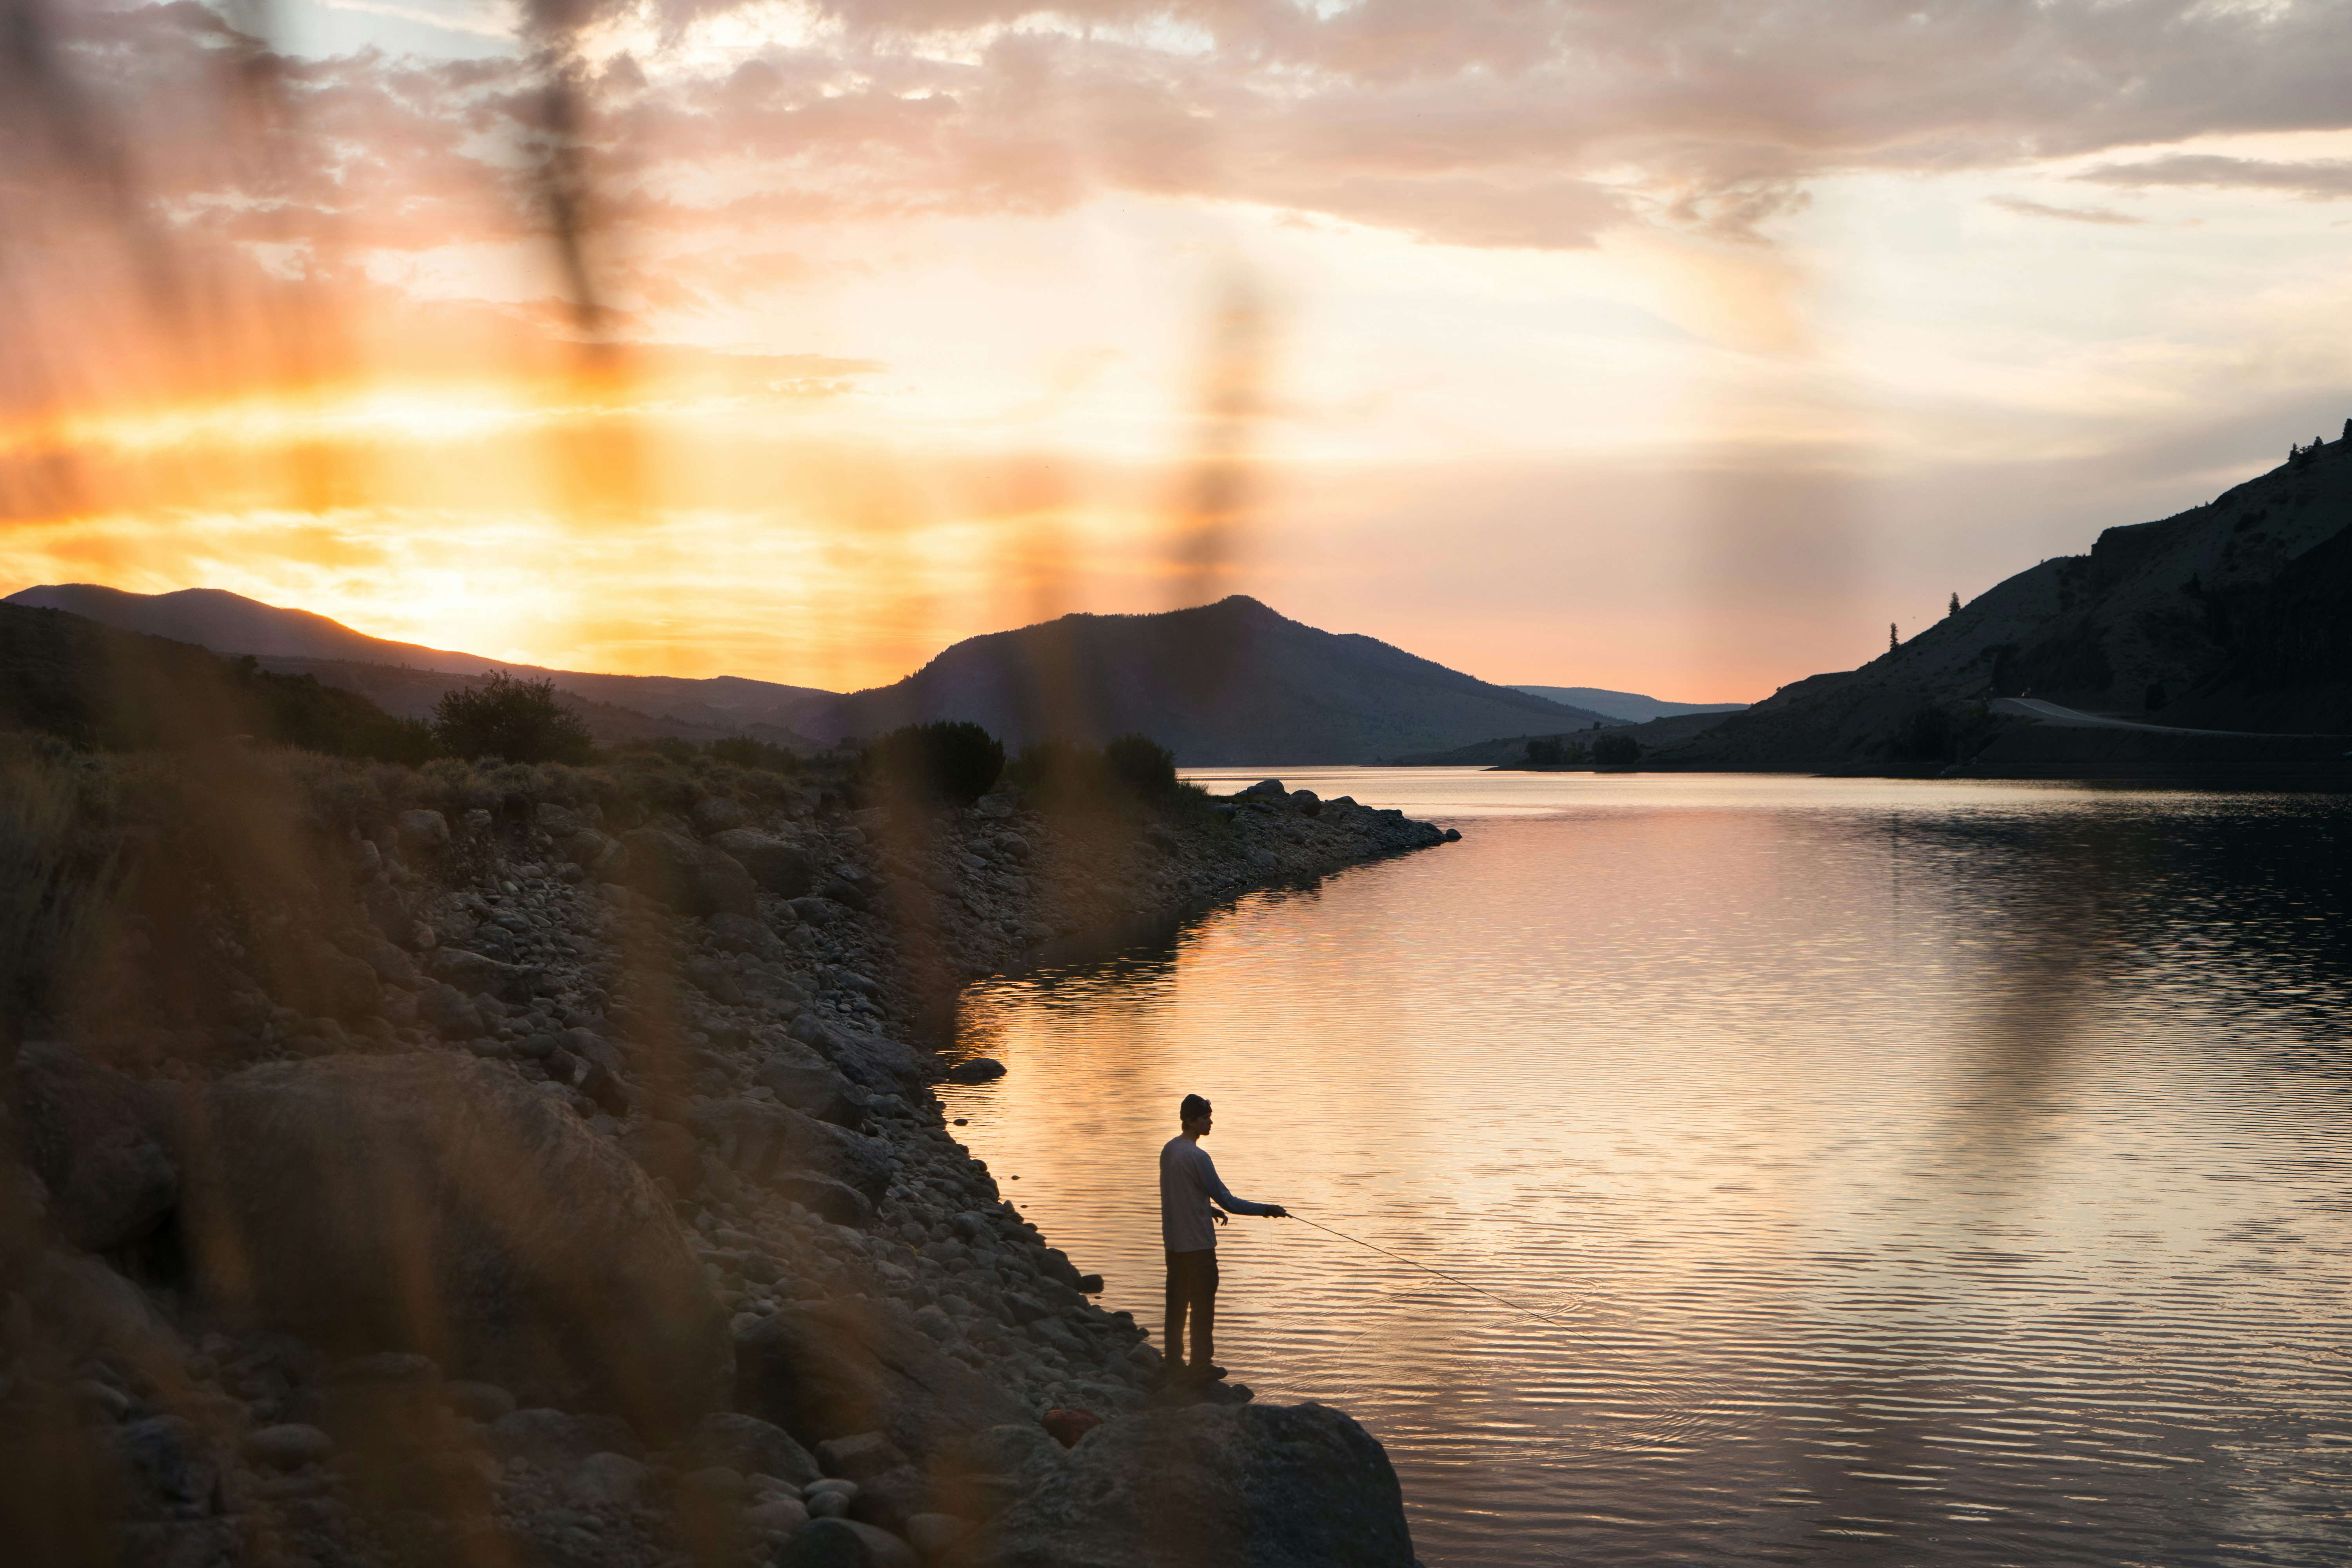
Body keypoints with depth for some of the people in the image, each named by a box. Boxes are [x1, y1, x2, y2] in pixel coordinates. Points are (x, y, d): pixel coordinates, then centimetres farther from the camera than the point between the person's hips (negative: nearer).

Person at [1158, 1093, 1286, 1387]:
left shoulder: (1169, 1150, 7)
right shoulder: (1196, 1157, -20)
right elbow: (1227, 1201, -18)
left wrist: (1209, 1210, 27)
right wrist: (1267, 1210, -12)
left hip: (1174, 1242, 8)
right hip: (1198, 1244, -8)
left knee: (1177, 1305, 13)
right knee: (1202, 1306, 2)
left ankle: (1174, 1366, 18)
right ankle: (1201, 1367, 7)